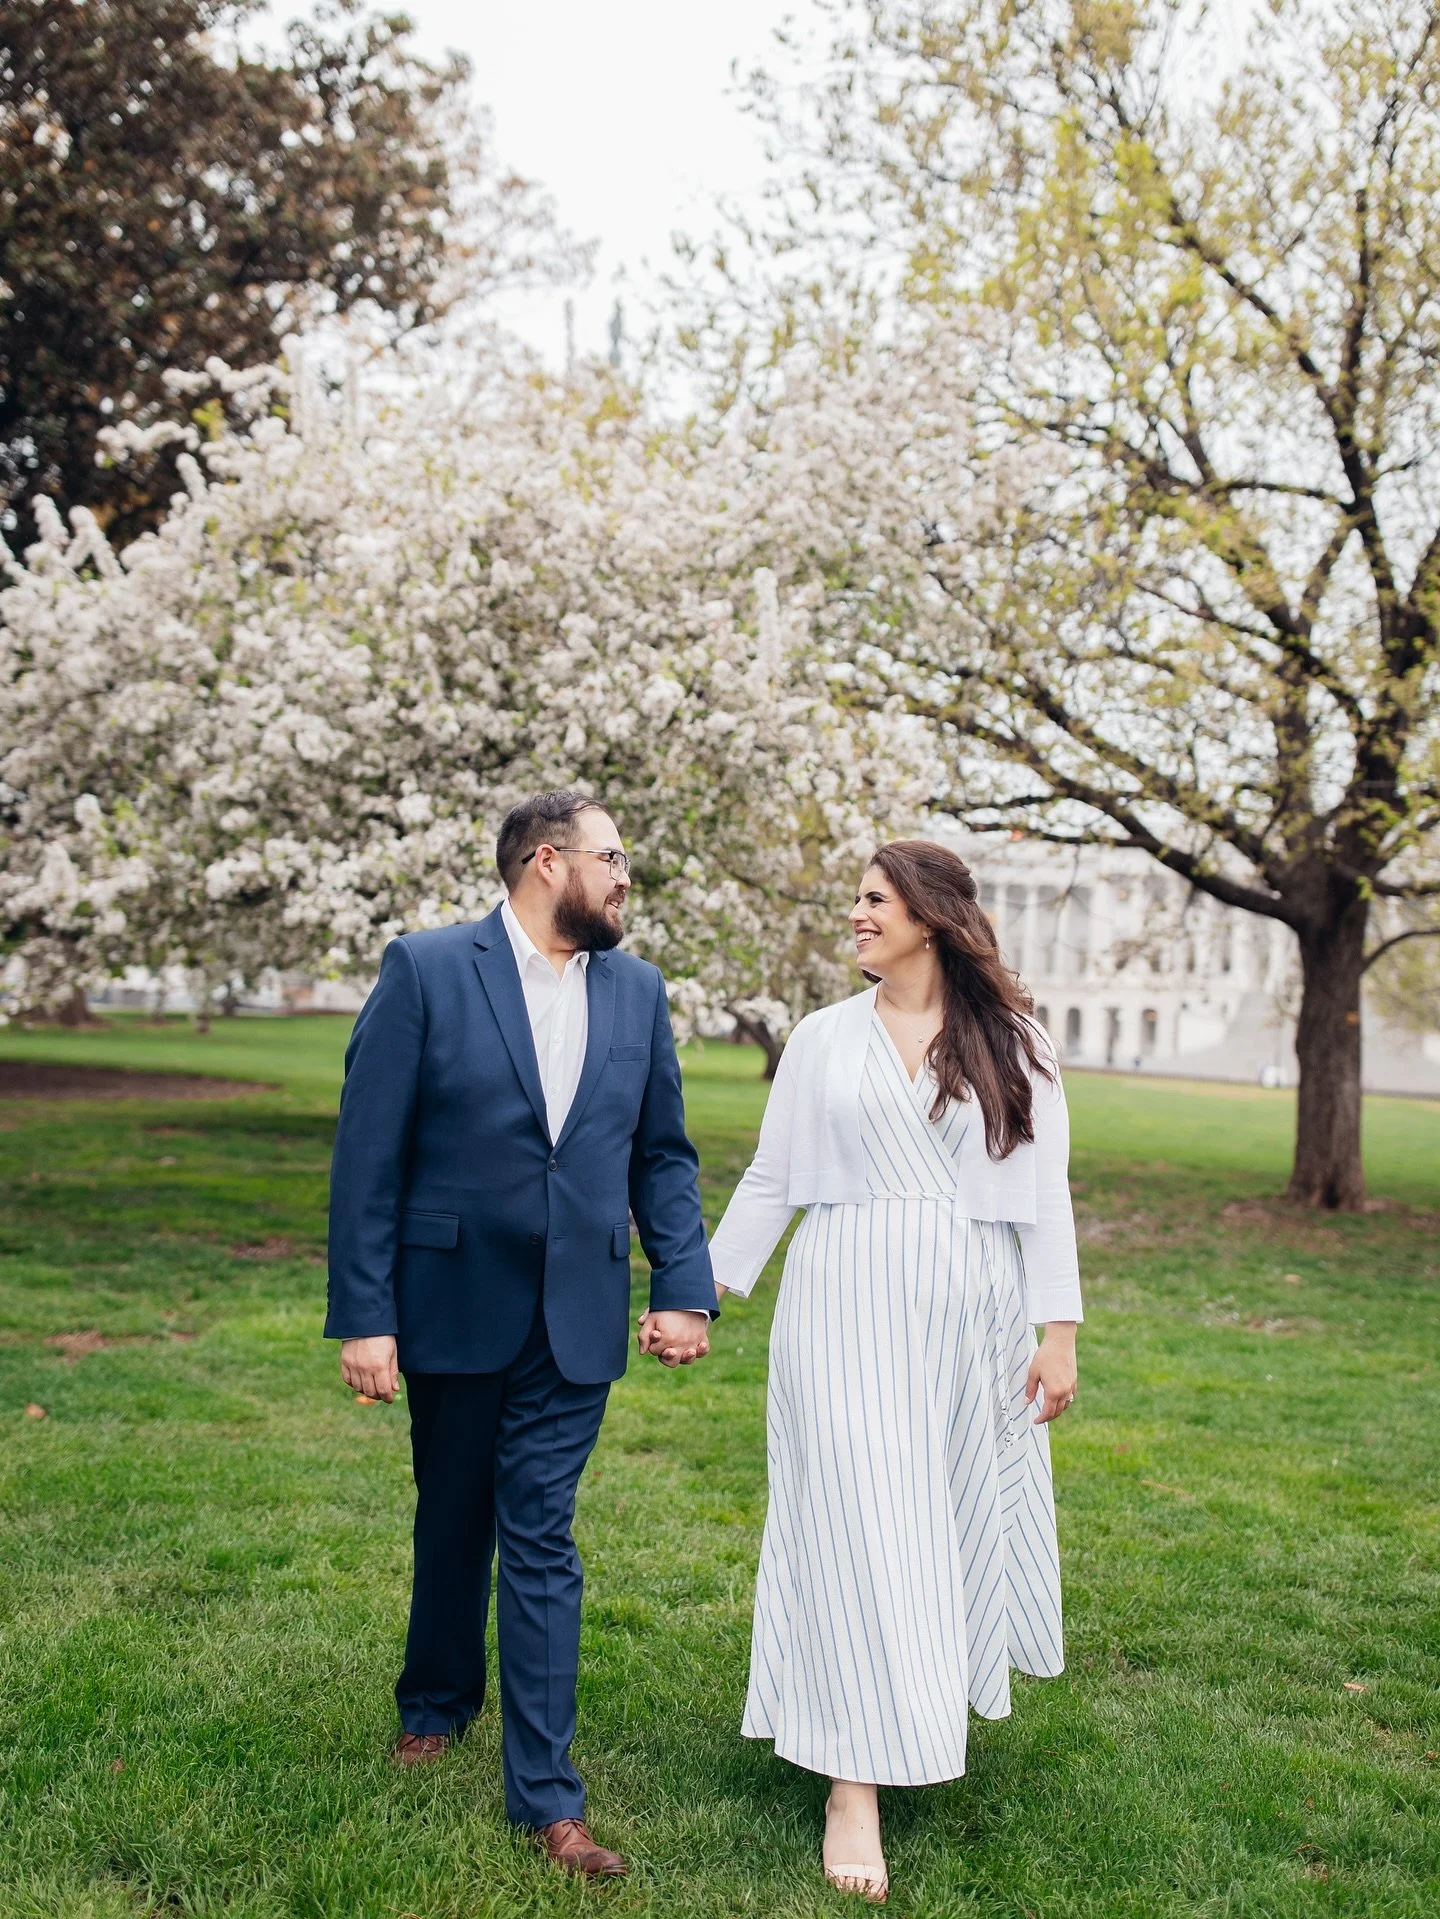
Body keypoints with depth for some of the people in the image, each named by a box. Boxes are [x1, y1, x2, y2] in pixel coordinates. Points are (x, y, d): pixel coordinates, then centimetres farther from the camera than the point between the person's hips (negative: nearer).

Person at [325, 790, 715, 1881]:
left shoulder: (638, 993, 3)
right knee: (452, 1521, 18)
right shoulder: (426, 971, -9)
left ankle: (546, 1792, 12)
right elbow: (369, 1155, -10)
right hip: (452, 1303, -1)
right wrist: (363, 1316, -13)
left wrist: (685, 1290, -4)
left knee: (543, 1542, 3)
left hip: (576, 1321, 1)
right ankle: (439, 1698, 44)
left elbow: (664, 1155, 7)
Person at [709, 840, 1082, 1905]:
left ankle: (930, 1698, 36)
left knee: (958, 1524, 10)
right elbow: (771, 1179, 9)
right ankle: (855, 1787, 1)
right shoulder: (826, 1037, 4)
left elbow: (1045, 1193, 3)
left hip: (971, 1318, 1)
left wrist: (1059, 1328, -2)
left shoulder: (1012, 1046, 3)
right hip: (848, 1309, -1)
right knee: (856, 1527, -4)